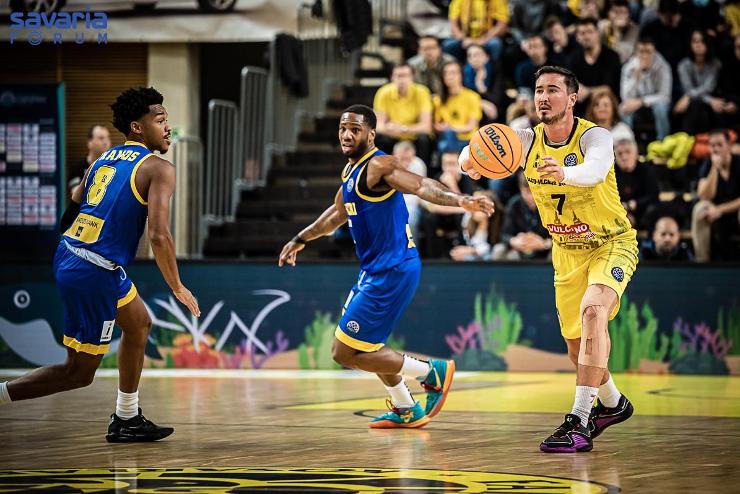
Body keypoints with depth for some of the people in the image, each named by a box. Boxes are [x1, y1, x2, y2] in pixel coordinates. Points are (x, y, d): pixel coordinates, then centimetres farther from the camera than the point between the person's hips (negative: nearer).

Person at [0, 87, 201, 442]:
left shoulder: (104, 159, 14)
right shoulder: (158, 169, -9)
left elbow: (67, 216, 20)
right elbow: (159, 236, -17)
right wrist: (178, 289, -7)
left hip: (67, 253, 9)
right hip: (95, 272, -9)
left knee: (139, 324, 27)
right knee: (79, 373, 1)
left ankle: (126, 420, 33)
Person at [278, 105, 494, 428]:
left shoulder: (378, 166, -17)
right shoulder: (350, 171, 13)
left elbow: (420, 185, -35)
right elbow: (339, 213, 32)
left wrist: (460, 200, -52)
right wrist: (300, 240, 41)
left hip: (392, 271, -10)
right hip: (375, 269, 10)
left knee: (345, 353, -8)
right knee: (367, 344, 24)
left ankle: (432, 372, 1)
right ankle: (406, 411, 35)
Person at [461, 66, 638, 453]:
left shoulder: (594, 136, -24)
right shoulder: (527, 142, -9)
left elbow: (595, 171, -46)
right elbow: (478, 150, -22)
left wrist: (564, 173, -68)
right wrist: (471, 160, -47)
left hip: (612, 244, -6)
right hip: (567, 252, 6)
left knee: (592, 310, -30)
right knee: (577, 345, 12)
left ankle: (579, 421, -33)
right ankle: (612, 404, 41)